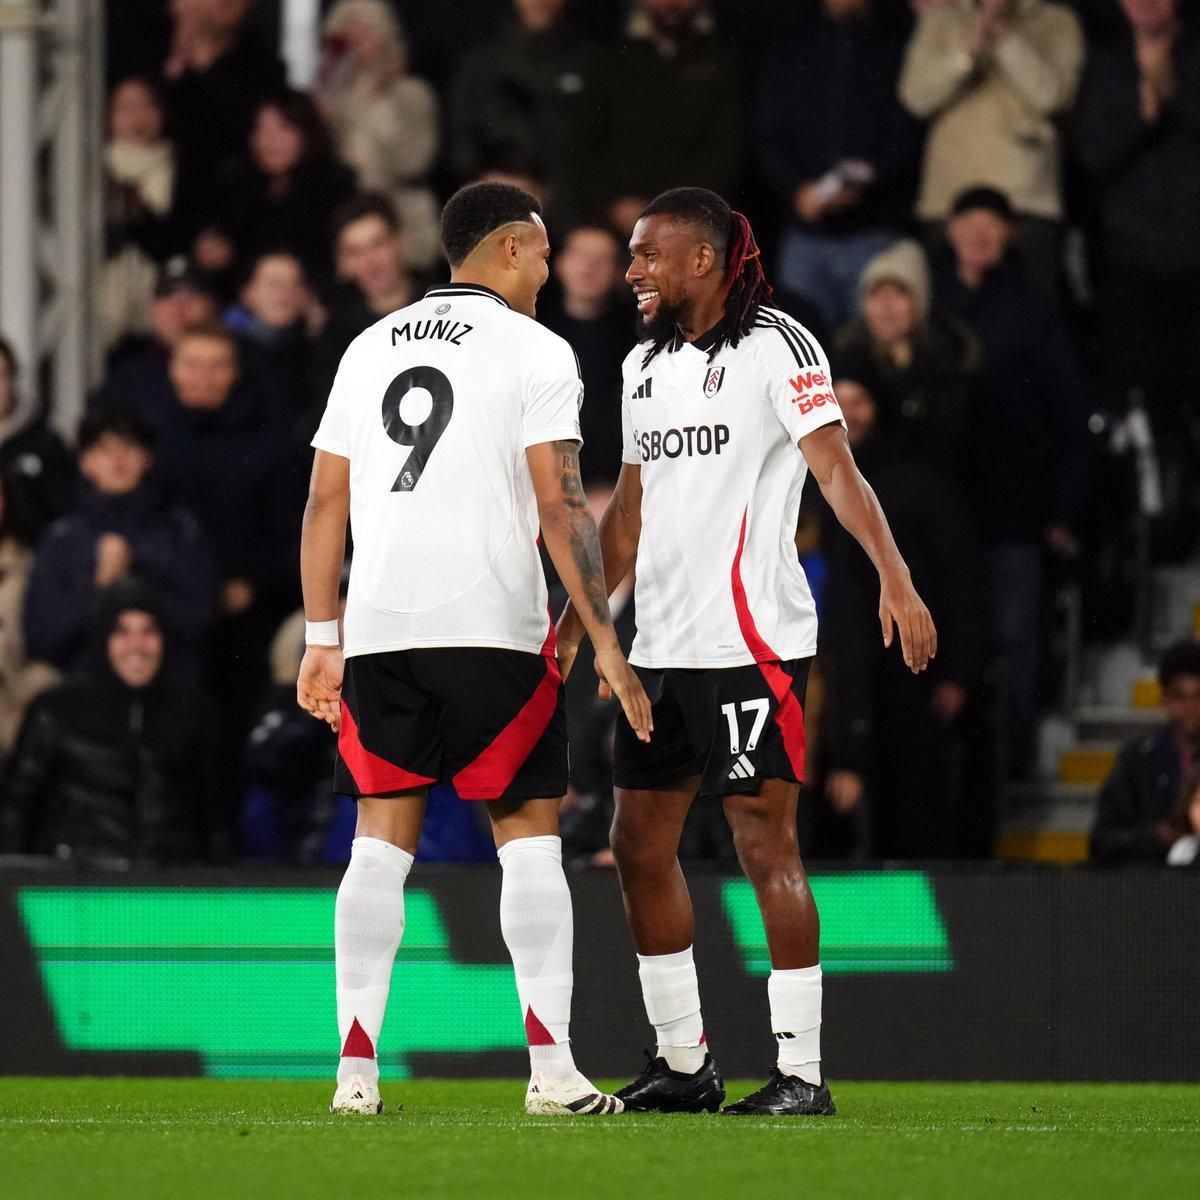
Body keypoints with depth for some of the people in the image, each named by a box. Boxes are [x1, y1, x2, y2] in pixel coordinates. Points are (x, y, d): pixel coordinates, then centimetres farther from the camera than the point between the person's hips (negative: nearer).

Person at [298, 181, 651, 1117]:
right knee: (530, 830, 3)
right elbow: (560, 508, -8)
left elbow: (326, 502, 14)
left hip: (379, 626, 4)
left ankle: (357, 1067, -1)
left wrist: (323, 639, 19)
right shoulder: (535, 352, 0)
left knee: (383, 837, 7)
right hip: (492, 625, -4)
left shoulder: (371, 348, 16)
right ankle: (552, 1066, -5)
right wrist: (606, 642, -5)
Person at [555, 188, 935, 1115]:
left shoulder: (775, 347, -7)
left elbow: (836, 468, -17)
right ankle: (685, 1064, 19)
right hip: (663, 646, 8)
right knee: (640, 845, 9)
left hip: (753, 639, -8)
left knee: (767, 846, -8)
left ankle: (802, 1071, -5)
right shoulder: (646, 366, 16)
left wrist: (894, 577, -29)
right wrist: (576, 621, 27)